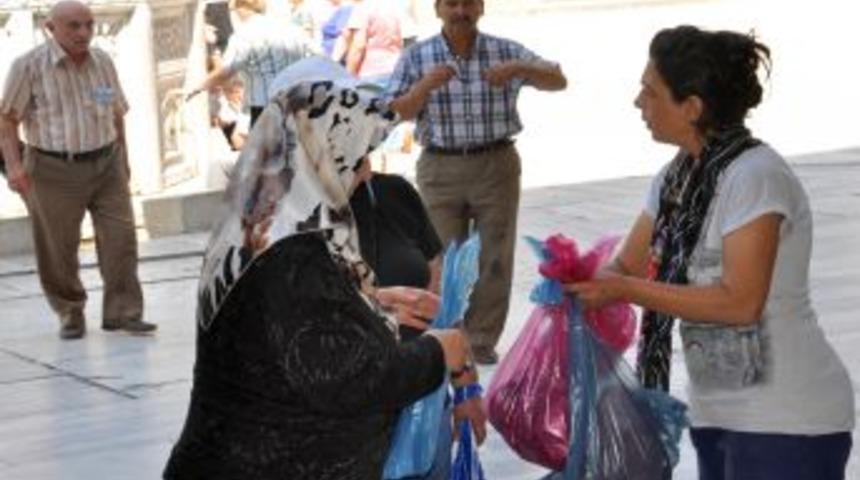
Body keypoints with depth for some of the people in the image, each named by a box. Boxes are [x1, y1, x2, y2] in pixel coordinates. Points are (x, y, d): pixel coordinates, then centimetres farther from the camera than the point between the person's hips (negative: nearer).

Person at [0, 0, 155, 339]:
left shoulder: (102, 62, 7)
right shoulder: (29, 66, -7)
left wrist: (123, 160, 18)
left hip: (106, 165, 3)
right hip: (54, 171, -3)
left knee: (120, 237, -5)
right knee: (58, 250, 4)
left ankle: (122, 312, 1)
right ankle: (70, 315, 20)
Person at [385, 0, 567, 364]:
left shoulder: (506, 51, 1)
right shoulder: (416, 57, 1)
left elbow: (558, 81, -3)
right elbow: (396, 113, -3)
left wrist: (518, 69, -22)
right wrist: (426, 85, -21)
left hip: (497, 165, 0)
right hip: (440, 169, 0)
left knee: (495, 259, 4)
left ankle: (482, 343, 13)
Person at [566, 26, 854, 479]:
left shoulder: (754, 177, -19)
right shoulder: (677, 176, 8)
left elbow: (741, 302, -23)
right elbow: (627, 266, 10)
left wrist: (627, 291, -23)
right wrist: (581, 277, -11)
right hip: (718, 412, 9)